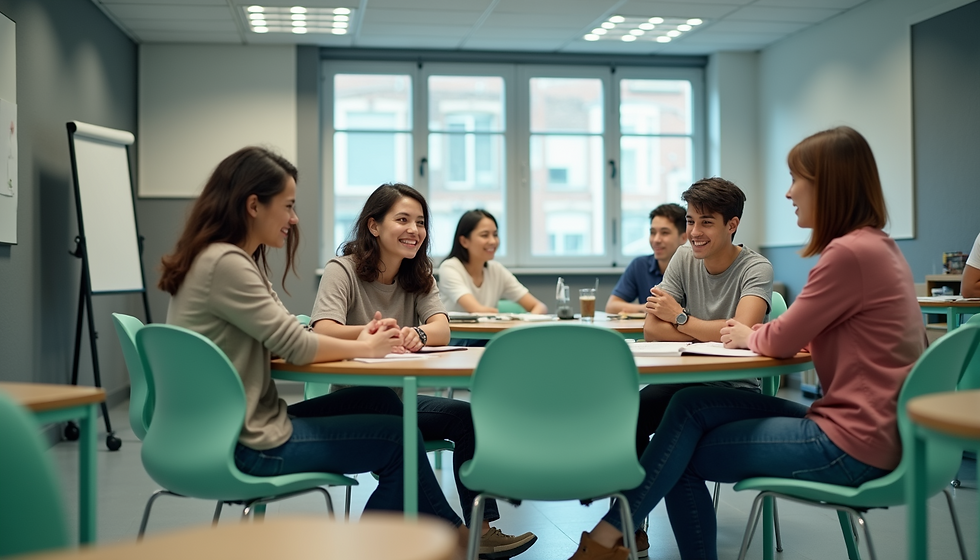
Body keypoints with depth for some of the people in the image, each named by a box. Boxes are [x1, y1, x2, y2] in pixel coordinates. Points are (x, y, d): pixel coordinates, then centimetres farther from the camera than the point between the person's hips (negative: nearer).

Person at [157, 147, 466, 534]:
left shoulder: (241, 260, 11)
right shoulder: (224, 264, -20)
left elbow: (284, 333, 10)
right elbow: (295, 346, -20)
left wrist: (358, 336, -5)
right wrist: (365, 348, -4)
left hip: (248, 424, 9)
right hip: (246, 446, -9)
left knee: (379, 401, 10)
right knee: (397, 437, 1)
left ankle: (447, 531, 19)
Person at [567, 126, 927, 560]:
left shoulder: (851, 252, -19)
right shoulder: (878, 246, 13)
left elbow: (781, 341, -11)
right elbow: (802, 336, 18)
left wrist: (748, 336, 9)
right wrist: (756, 333, 5)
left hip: (850, 443, -9)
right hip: (871, 426, 9)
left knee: (683, 460, -3)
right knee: (692, 404, 5)